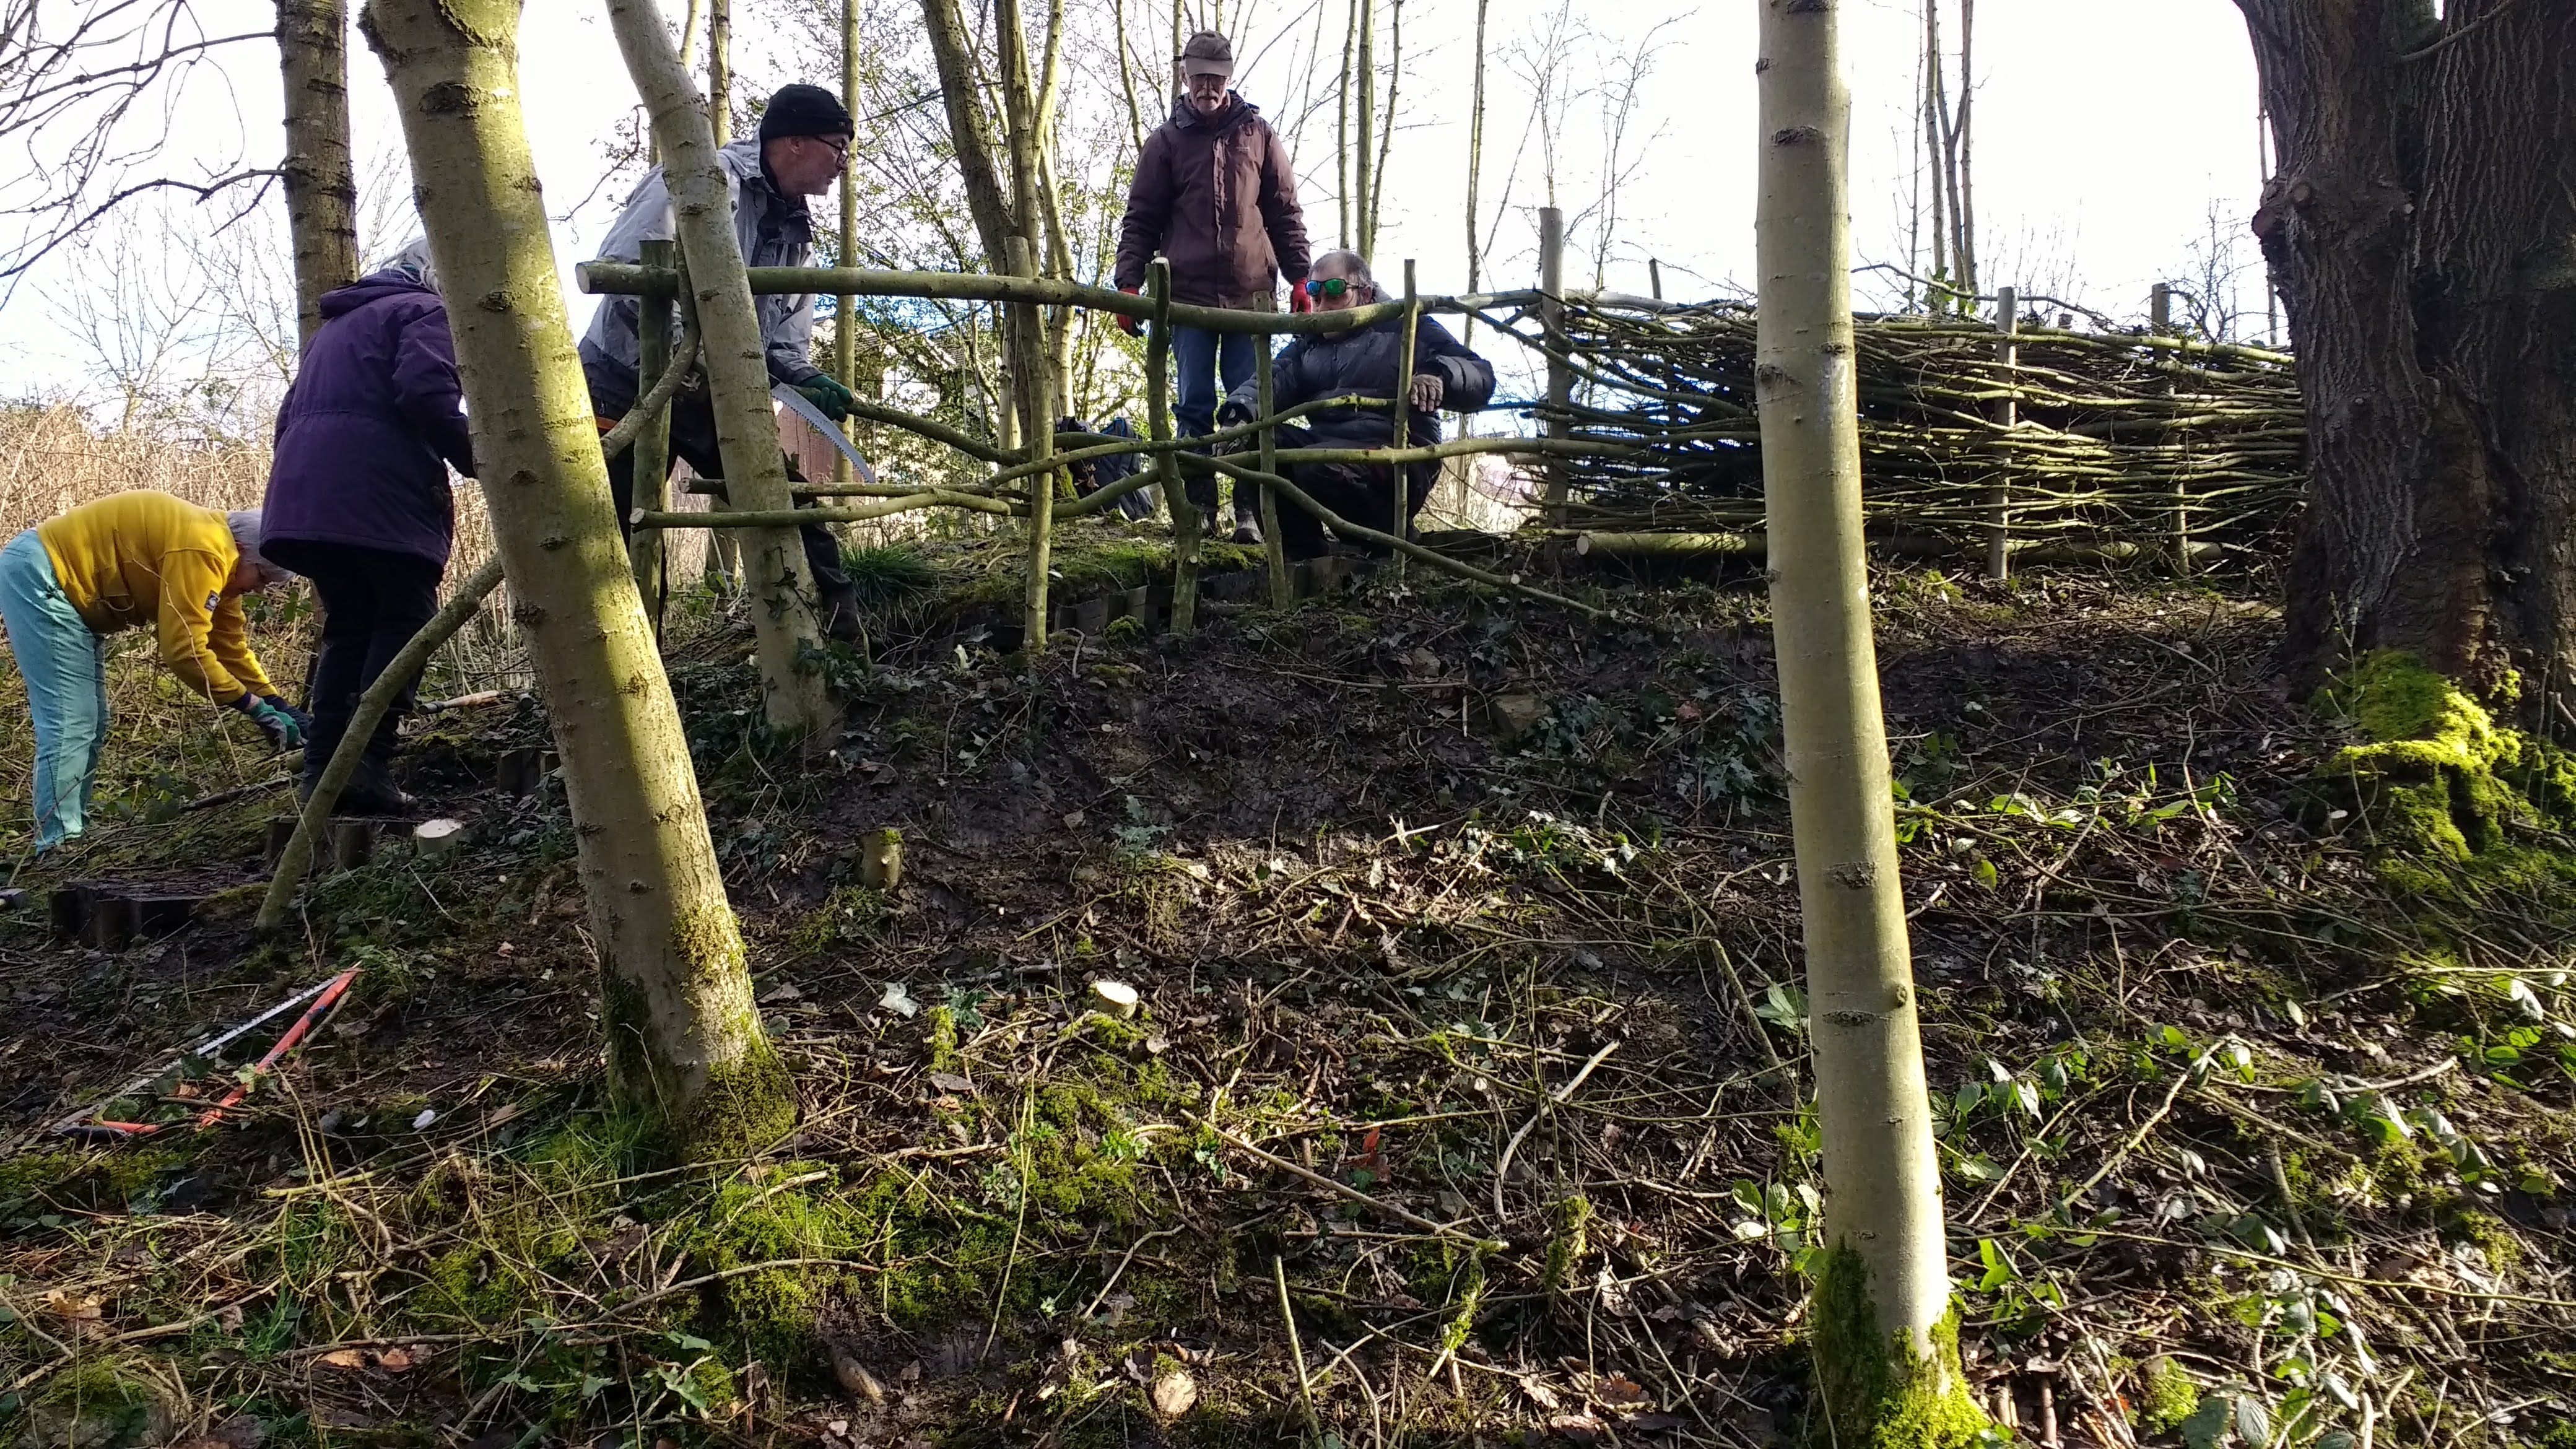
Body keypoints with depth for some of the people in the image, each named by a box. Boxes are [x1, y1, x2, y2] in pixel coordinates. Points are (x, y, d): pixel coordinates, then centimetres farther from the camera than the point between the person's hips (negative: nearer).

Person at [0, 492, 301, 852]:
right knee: (70, 723, -14)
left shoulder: (217, 558, 8)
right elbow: (185, 651, -25)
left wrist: (279, 707, 4)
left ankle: (72, 835, 15)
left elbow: (231, 646, 11)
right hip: (37, 574, -11)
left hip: (67, 587, 11)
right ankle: (59, 845, -12)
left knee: (91, 723, 10)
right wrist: (257, 707, -18)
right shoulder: (202, 551, -24)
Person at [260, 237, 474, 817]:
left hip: (304, 497, 8)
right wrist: (474, 459, -5)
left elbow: (292, 413, 29)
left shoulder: (336, 324, 31)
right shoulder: (426, 312, 4)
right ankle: (367, 763, -15)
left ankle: (322, 768, 3)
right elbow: (427, 394, -14)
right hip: (380, 496, -8)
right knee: (404, 619, -3)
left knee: (348, 627, 12)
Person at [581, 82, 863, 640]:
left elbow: (784, 337, 9)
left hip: (710, 394, 7)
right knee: (619, 537, -9)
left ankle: (844, 630, 5)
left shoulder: (796, 229, 9)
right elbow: (621, 270, -25)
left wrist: (807, 379, -14)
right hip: (629, 383, -7)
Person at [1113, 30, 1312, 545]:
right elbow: (1141, 218, 8)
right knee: (1194, 407, -1)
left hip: (1250, 293, 0)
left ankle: (1250, 512, 1)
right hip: (1188, 294, 0)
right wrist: (1129, 282, -3)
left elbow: (1285, 213, 11)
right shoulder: (1166, 141, 9)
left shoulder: (1258, 135, 10)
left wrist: (1299, 278, 3)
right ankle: (1199, 509, 3)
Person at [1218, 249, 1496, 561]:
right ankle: (1305, 556, -8)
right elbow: (1274, 381, 2)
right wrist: (1240, 414, -21)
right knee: (1253, 438, -18)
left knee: (1319, 466, -34)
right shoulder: (1308, 345, 24)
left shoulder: (1406, 328, 10)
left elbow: (1481, 379, -1)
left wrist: (1438, 374, -23)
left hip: (1398, 457, -5)